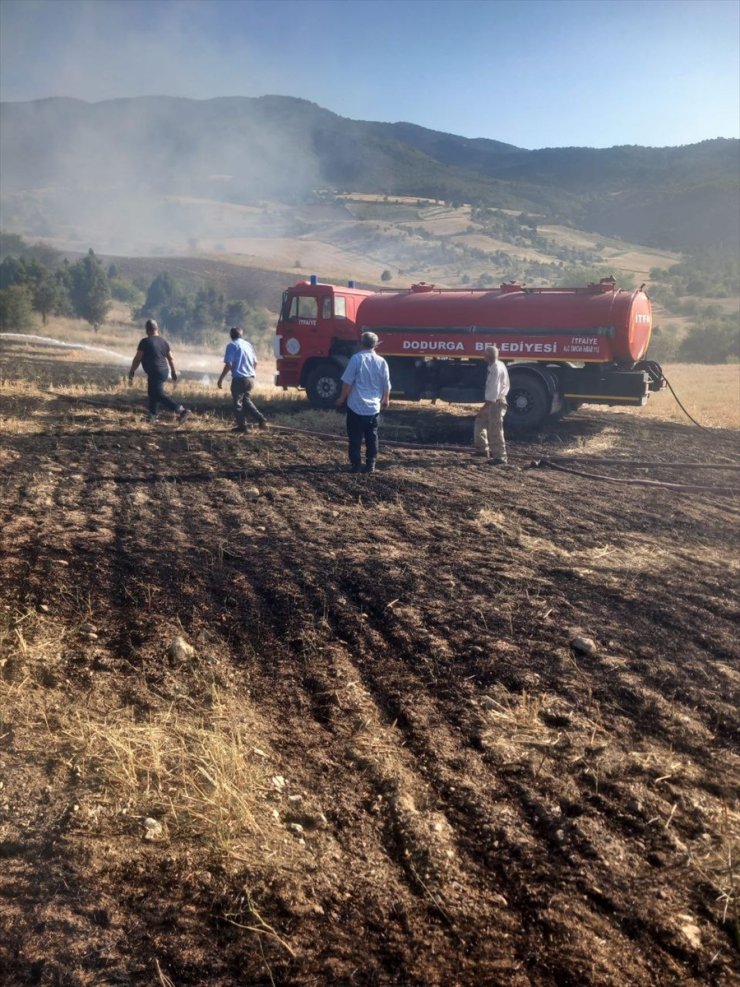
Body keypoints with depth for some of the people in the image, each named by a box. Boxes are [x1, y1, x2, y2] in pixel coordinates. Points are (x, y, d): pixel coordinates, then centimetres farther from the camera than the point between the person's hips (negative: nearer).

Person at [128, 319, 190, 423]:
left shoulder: (145, 342, -11)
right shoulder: (164, 341, 9)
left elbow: (137, 359, -10)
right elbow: (171, 358, 15)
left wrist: (131, 373, -2)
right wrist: (173, 372, 26)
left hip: (154, 373, -8)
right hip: (164, 371, 8)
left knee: (160, 396, -10)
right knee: (152, 393, 22)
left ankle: (182, 410, -21)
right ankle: (152, 416, 23)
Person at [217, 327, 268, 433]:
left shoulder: (232, 345, -7)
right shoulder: (248, 344, 12)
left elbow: (228, 364, -15)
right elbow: (255, 362, 17)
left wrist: (221, 379, -10)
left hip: (239, 379, -7)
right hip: (250, 378, 7)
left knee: (237, 402, 6)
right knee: (246, 400, 21)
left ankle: (242, 425, 8)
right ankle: (261, 419, 12)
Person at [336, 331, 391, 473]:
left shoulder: (356, 359, -11)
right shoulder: (381, 361, 0)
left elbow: (347, 382, -11)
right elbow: (386, 385, 7)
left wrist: (342, 398, 3)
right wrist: (385, 400, 25)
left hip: (356, 406, -3)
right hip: (374, 407, 3)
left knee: (355, 438, 4)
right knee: (372, 437, 13)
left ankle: (356, 465, 5)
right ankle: (370, 465, 15)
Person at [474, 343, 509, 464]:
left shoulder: (496, 368, -20)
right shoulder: (497, 366, 10)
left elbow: (494, 390, -24)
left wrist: (484, 407, -22)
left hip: (496, 402, -10)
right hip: (494, 401, 10)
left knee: (495, 431, -3)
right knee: (480, 422, 19)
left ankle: (499, 457, 5)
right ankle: (483, 449, 26)